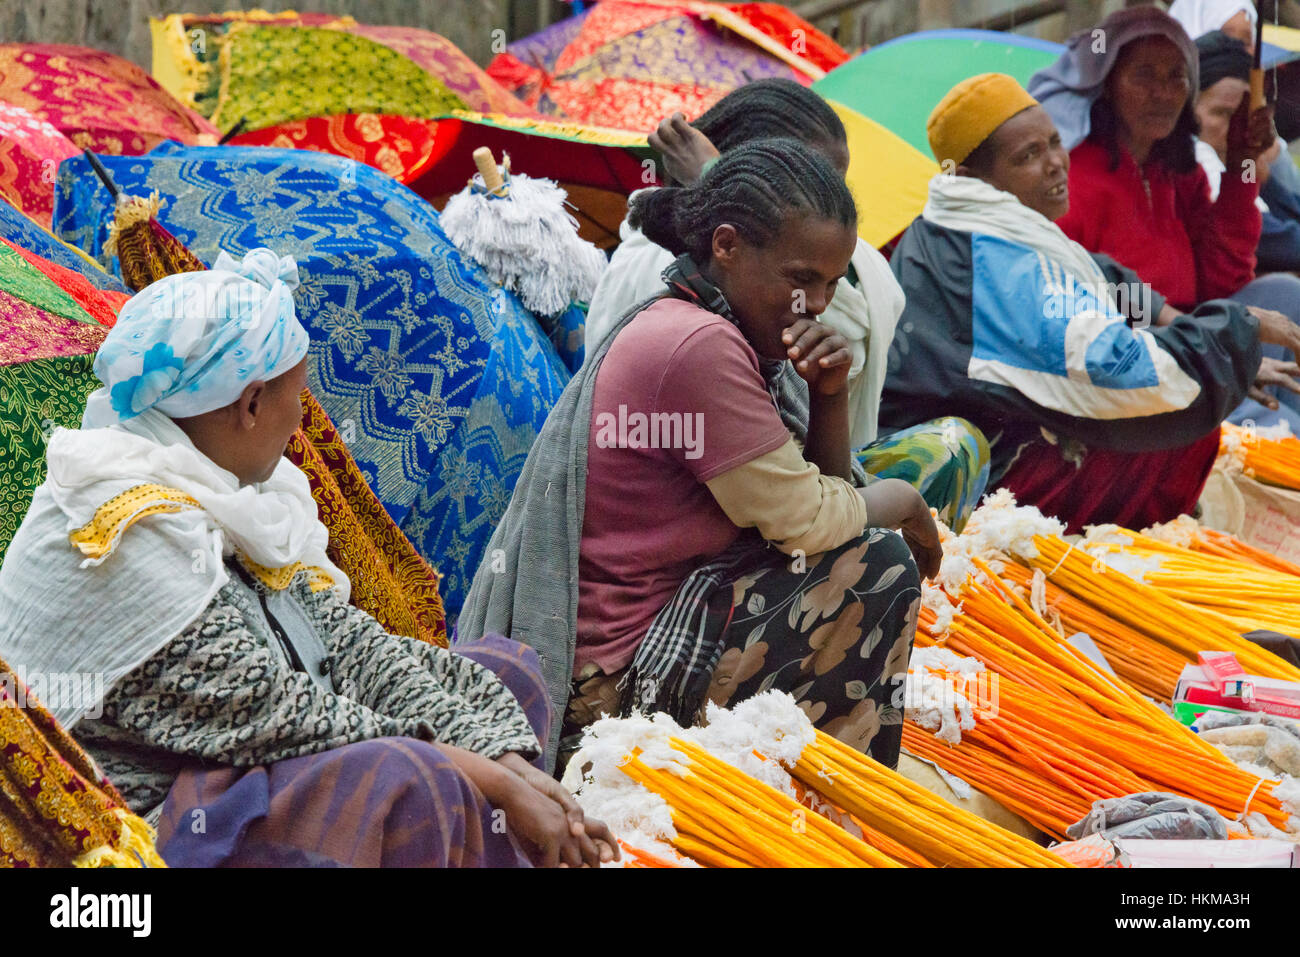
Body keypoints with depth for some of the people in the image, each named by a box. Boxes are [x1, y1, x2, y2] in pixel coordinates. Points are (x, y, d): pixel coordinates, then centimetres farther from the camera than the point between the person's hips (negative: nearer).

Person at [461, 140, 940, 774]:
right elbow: (807, 521, -17)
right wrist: (902, 502, 2)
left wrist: (830, 395, -3)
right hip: (613, 684, -11)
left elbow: (815, 493, 13)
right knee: (878, 567, -11)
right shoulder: (698, 343, -21)